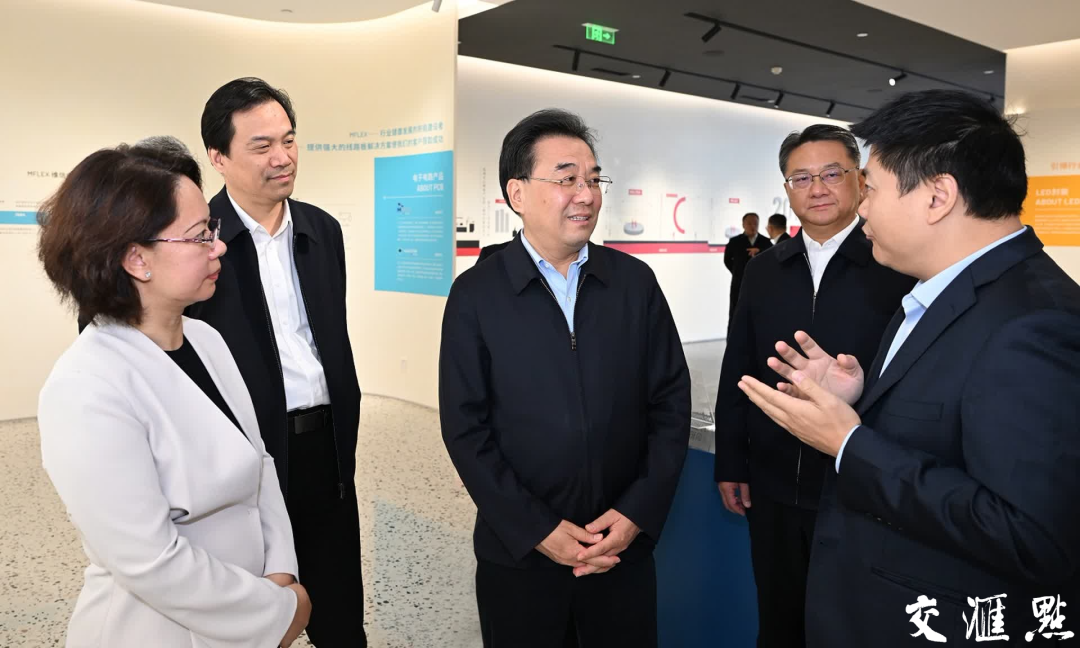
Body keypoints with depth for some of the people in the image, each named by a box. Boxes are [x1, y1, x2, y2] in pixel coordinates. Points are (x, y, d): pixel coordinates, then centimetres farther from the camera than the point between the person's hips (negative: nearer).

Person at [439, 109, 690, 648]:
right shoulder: (475, 295, -6)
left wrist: (638, 512, -7)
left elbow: (671, 401, 1)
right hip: (518, 553, -1)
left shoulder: (635, 281, 0)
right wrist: (538, 530, -11)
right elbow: (466, 428, -7)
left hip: (625, 548, 2)